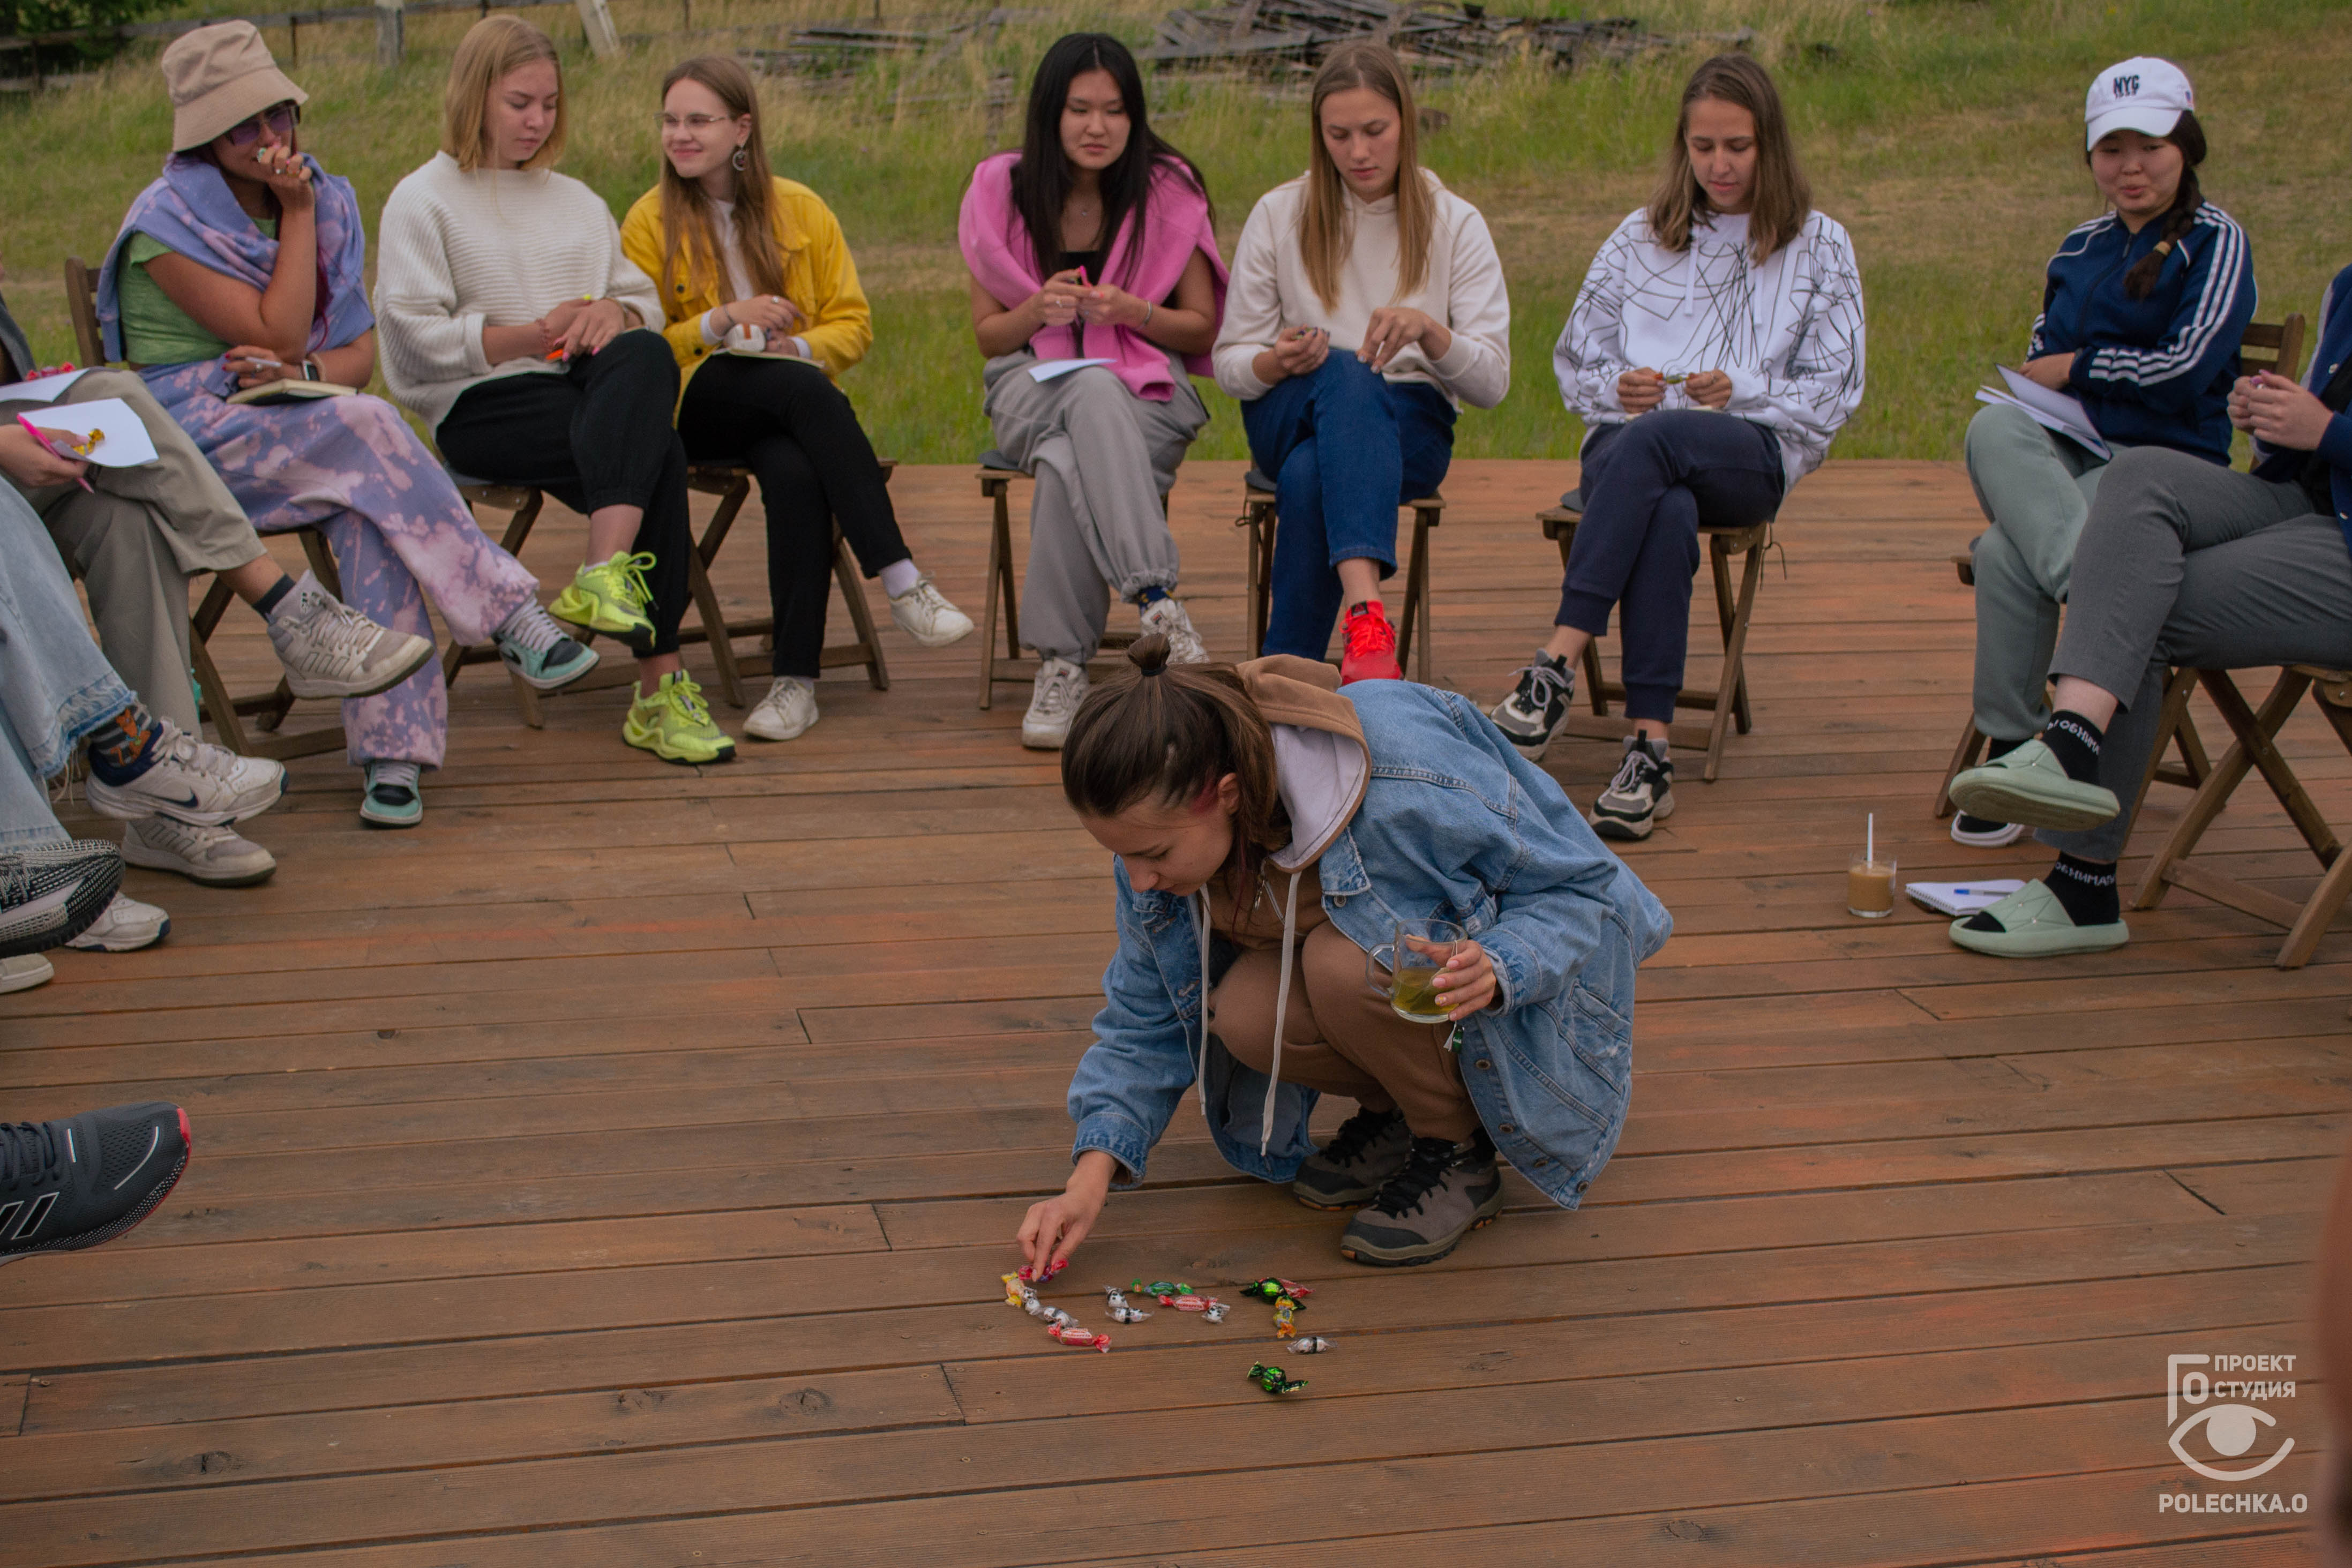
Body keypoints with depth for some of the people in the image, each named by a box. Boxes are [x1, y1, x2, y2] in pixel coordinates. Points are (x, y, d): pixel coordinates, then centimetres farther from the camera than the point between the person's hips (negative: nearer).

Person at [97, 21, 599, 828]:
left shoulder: (327, 202, 11)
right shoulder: (167, 223, -7)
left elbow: (362, 350, 6)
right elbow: (277, 334, -15)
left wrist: (302, 372, -16)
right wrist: (297, 214, -12)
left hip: (296, 424, 4)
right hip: (194, 441, -4)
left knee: (369, 510, -32)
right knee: (368, 430, -33)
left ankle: (392, 748, -37)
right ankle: (510, 617, -32)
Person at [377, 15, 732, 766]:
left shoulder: (578, 201, 27)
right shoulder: (423, 201, 7)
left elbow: (644, 300, 20)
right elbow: (416, 335, -5)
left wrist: (617, 314, -5)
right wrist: (535, 335, -13)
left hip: (591, 388, 5)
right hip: (481, 406, -5)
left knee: (646, 356, -34)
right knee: (658, 456, -32)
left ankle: (605, 575, -43)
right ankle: (661, 689, -38)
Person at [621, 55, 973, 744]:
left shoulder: (801, 210, 11)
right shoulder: (649, 222, 6)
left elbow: (853, 325, 10)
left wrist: (802, 346, -12)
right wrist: (724, 320, -15)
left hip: (792, 403, 2)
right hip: (697, 409, -2)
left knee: (796, 473, -36)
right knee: (804, 389, -36)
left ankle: (797, 678, -35)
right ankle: (902, 581, -40)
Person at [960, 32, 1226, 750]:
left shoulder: (1169, 191, 0)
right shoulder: (1002, 189, 3)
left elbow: (1202, 327, 4)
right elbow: (988, 333, 7)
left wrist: (1129, 311, -15)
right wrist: (1041, 308, -15)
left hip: (1145, 388, 0)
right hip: (1033, 385, 1)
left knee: (1067, 463, -37)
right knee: (1093, 400, -39)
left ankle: (1062, 663, -36)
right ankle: (1155, 599, -47)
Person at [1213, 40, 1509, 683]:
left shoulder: (1455, 225, 4)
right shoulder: (1279, 215, 6)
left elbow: (1491, 382, -4)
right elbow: (1230, 365, 6)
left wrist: (1429, 332, -25)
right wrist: (1278, 363, -19)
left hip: (1408, 425, 0)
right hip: (1287, 420, 0)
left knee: (1310, 476, -37)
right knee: (1347, 375, -38)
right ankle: (1367, 610, -56)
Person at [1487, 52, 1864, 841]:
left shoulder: (1819, 246, 15)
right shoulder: (1641, 237, 22)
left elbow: (1835, 392, 8)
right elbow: (1574, 360, 20)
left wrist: (1741, 392, -9)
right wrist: (1616, 388, -3)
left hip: (1754, 455, -1)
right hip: (1628, 443, 1)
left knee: (1653, 442, -38)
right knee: (1666, 513, -38)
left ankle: (1558, 663, -45)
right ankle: (1651, 747, -46)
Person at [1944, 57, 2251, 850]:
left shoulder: (2215, 243, 3)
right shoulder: (2078, 252, 21)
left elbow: (2185, 367, -10)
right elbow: (2037, 374, 20)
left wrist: (2077, 367, 1)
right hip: (2066, 459, 5)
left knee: (2007, 553, -33)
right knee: (1993, 428, -33)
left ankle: (2012, 749, -30)